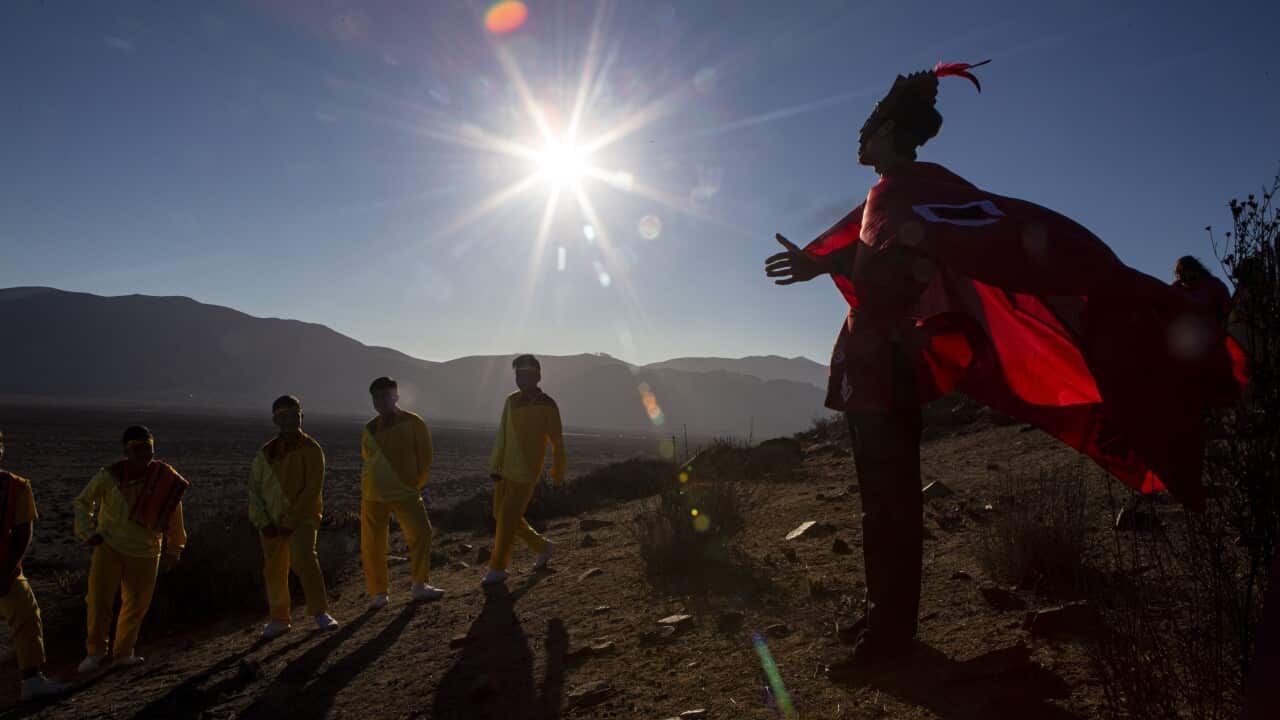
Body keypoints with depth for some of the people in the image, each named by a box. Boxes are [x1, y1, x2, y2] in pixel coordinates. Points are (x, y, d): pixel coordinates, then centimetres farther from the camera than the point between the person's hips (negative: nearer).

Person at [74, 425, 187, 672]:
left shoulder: (167, 480, -11)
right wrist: (88, 532, -5)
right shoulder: (110, 475, -13)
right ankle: (95, 651, 17)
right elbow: (82, 502, 5)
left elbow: (173, 515, 4)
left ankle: (123, 652, 30)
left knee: (137, 605, 9)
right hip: (109, 546, -1)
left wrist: (174, 549, 11)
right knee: (99, 599, -6)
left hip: (145, 553, 1)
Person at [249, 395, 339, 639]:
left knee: (304, 558, -24)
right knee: (274, 571, 9)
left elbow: (312, 490, -11)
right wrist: (263, 522, -4)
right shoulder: (266, 453, 5)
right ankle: (280, 619, 25)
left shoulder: (311, 450, -6)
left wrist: (291, 521, -15)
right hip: (272, 522, 4)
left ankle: (320, 612, -15)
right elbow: (254, 489, 7)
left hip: (302, 518, -4)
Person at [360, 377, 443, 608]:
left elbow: (424, 455, -1)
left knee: (420, 532, -16)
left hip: (405, 492, -3)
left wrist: (416, 483, -2)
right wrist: (372, 484, 12)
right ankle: (377, 594, 15)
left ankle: (419, 586, -3)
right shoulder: (370, 429, 7)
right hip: (372, 494, 3)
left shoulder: (412, 423, -4)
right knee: (371, 545, 3)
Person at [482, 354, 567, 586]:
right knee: (501, 515, 14)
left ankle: (497, 569, 12)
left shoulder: (547, 406, -12)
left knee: (508, 519, -4)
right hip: (506, 471, 7)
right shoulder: (511, 401, 4)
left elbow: (557, 443, -4)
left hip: (526, 474, -7)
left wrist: (558, 476, 1)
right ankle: (543, 547, 29)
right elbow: (502, 436, 6)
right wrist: (494, 467, 1)